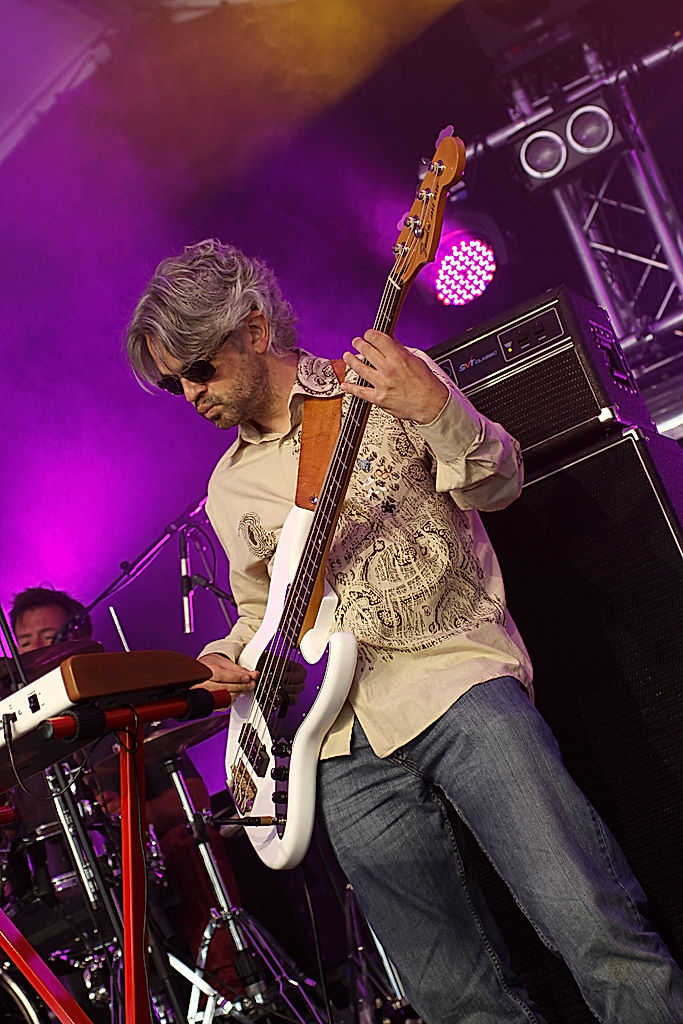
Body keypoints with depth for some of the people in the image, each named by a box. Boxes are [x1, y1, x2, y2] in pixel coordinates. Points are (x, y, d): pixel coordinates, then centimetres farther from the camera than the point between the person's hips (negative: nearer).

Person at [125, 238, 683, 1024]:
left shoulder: (385, 378, 5)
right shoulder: (229, 492, 17)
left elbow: (497, 484, -1)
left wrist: (434, 410, -19)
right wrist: (228, 656, 6)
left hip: (453, 674, -3)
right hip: (345, 744, 4)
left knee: (597, 931, -18)